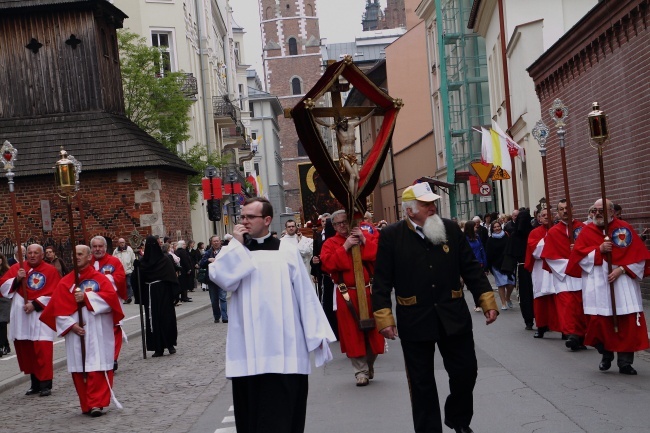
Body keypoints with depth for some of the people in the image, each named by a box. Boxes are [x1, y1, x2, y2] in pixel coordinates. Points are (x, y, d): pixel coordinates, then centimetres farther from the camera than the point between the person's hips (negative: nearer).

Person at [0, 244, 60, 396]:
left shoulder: (51, 271, -1)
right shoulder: (17, 268, 8)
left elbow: (54, 294, -6)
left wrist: (35, 304, -14)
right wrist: (17, 279, -12)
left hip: (41, 315, -4)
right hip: (20, 316, 4)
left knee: (43, 349, -12)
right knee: (26, 350, 8)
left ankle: (45, 384, -7)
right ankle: (35, 383, 19)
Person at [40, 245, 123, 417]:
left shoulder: (100, 278, 3)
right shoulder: (65, 282, 8)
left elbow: (111, 296, -12)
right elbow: (58, 307, 1)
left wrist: (86, 297, -17)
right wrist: (71, 325, -12)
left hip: (97, 333, -3)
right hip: (76, 332, 3)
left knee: (98, 368, -9)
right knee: (79, 370, 4)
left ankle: (97, 403, -7)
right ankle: (86, 405, 14)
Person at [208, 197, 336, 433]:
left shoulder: (287, 251, 5)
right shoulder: (234, 253, 11)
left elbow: (305, 294, 4)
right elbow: (220, 277, -10)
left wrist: (316, 333, 1)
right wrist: (236, 243, -5)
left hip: (284, 347, -1)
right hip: (247, 349, 2)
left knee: (283, 411, 1)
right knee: (252, 411, 5)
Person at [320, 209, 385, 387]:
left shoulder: (366, 237, 7)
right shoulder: (330, 243, 3)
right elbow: (327, 264, -14)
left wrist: (365, 241, -14)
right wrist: (345, 247, -17)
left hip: (369, 292, 2)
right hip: (347, 294, -2)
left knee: (373, 331, 8)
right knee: (353, 332, 0)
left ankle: (369, 364, 29)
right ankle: (361, 371, 8)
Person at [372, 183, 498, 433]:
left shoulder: (450, 229, 3)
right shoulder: (391, 236, -6)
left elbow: (470, 269, 6)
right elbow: (382, 281, -6)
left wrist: (487, 300, 0)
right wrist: (383, 317, -12)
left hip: (454, 316, 3)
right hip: (414, 321, -2)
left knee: (466, 371, 8)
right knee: (422, 381, 7)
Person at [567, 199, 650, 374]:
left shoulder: (625, 229, 2)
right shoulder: (587, 231, 7)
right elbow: (578, 255, 0)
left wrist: (621, 269, -13)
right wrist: (598, 250, -14)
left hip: (623, 283, -1)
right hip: (597, 285, 1)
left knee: (628, 323, -5)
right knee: (599, 321, -1)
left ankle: (625, 362, 4)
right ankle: (606, 356, 22)